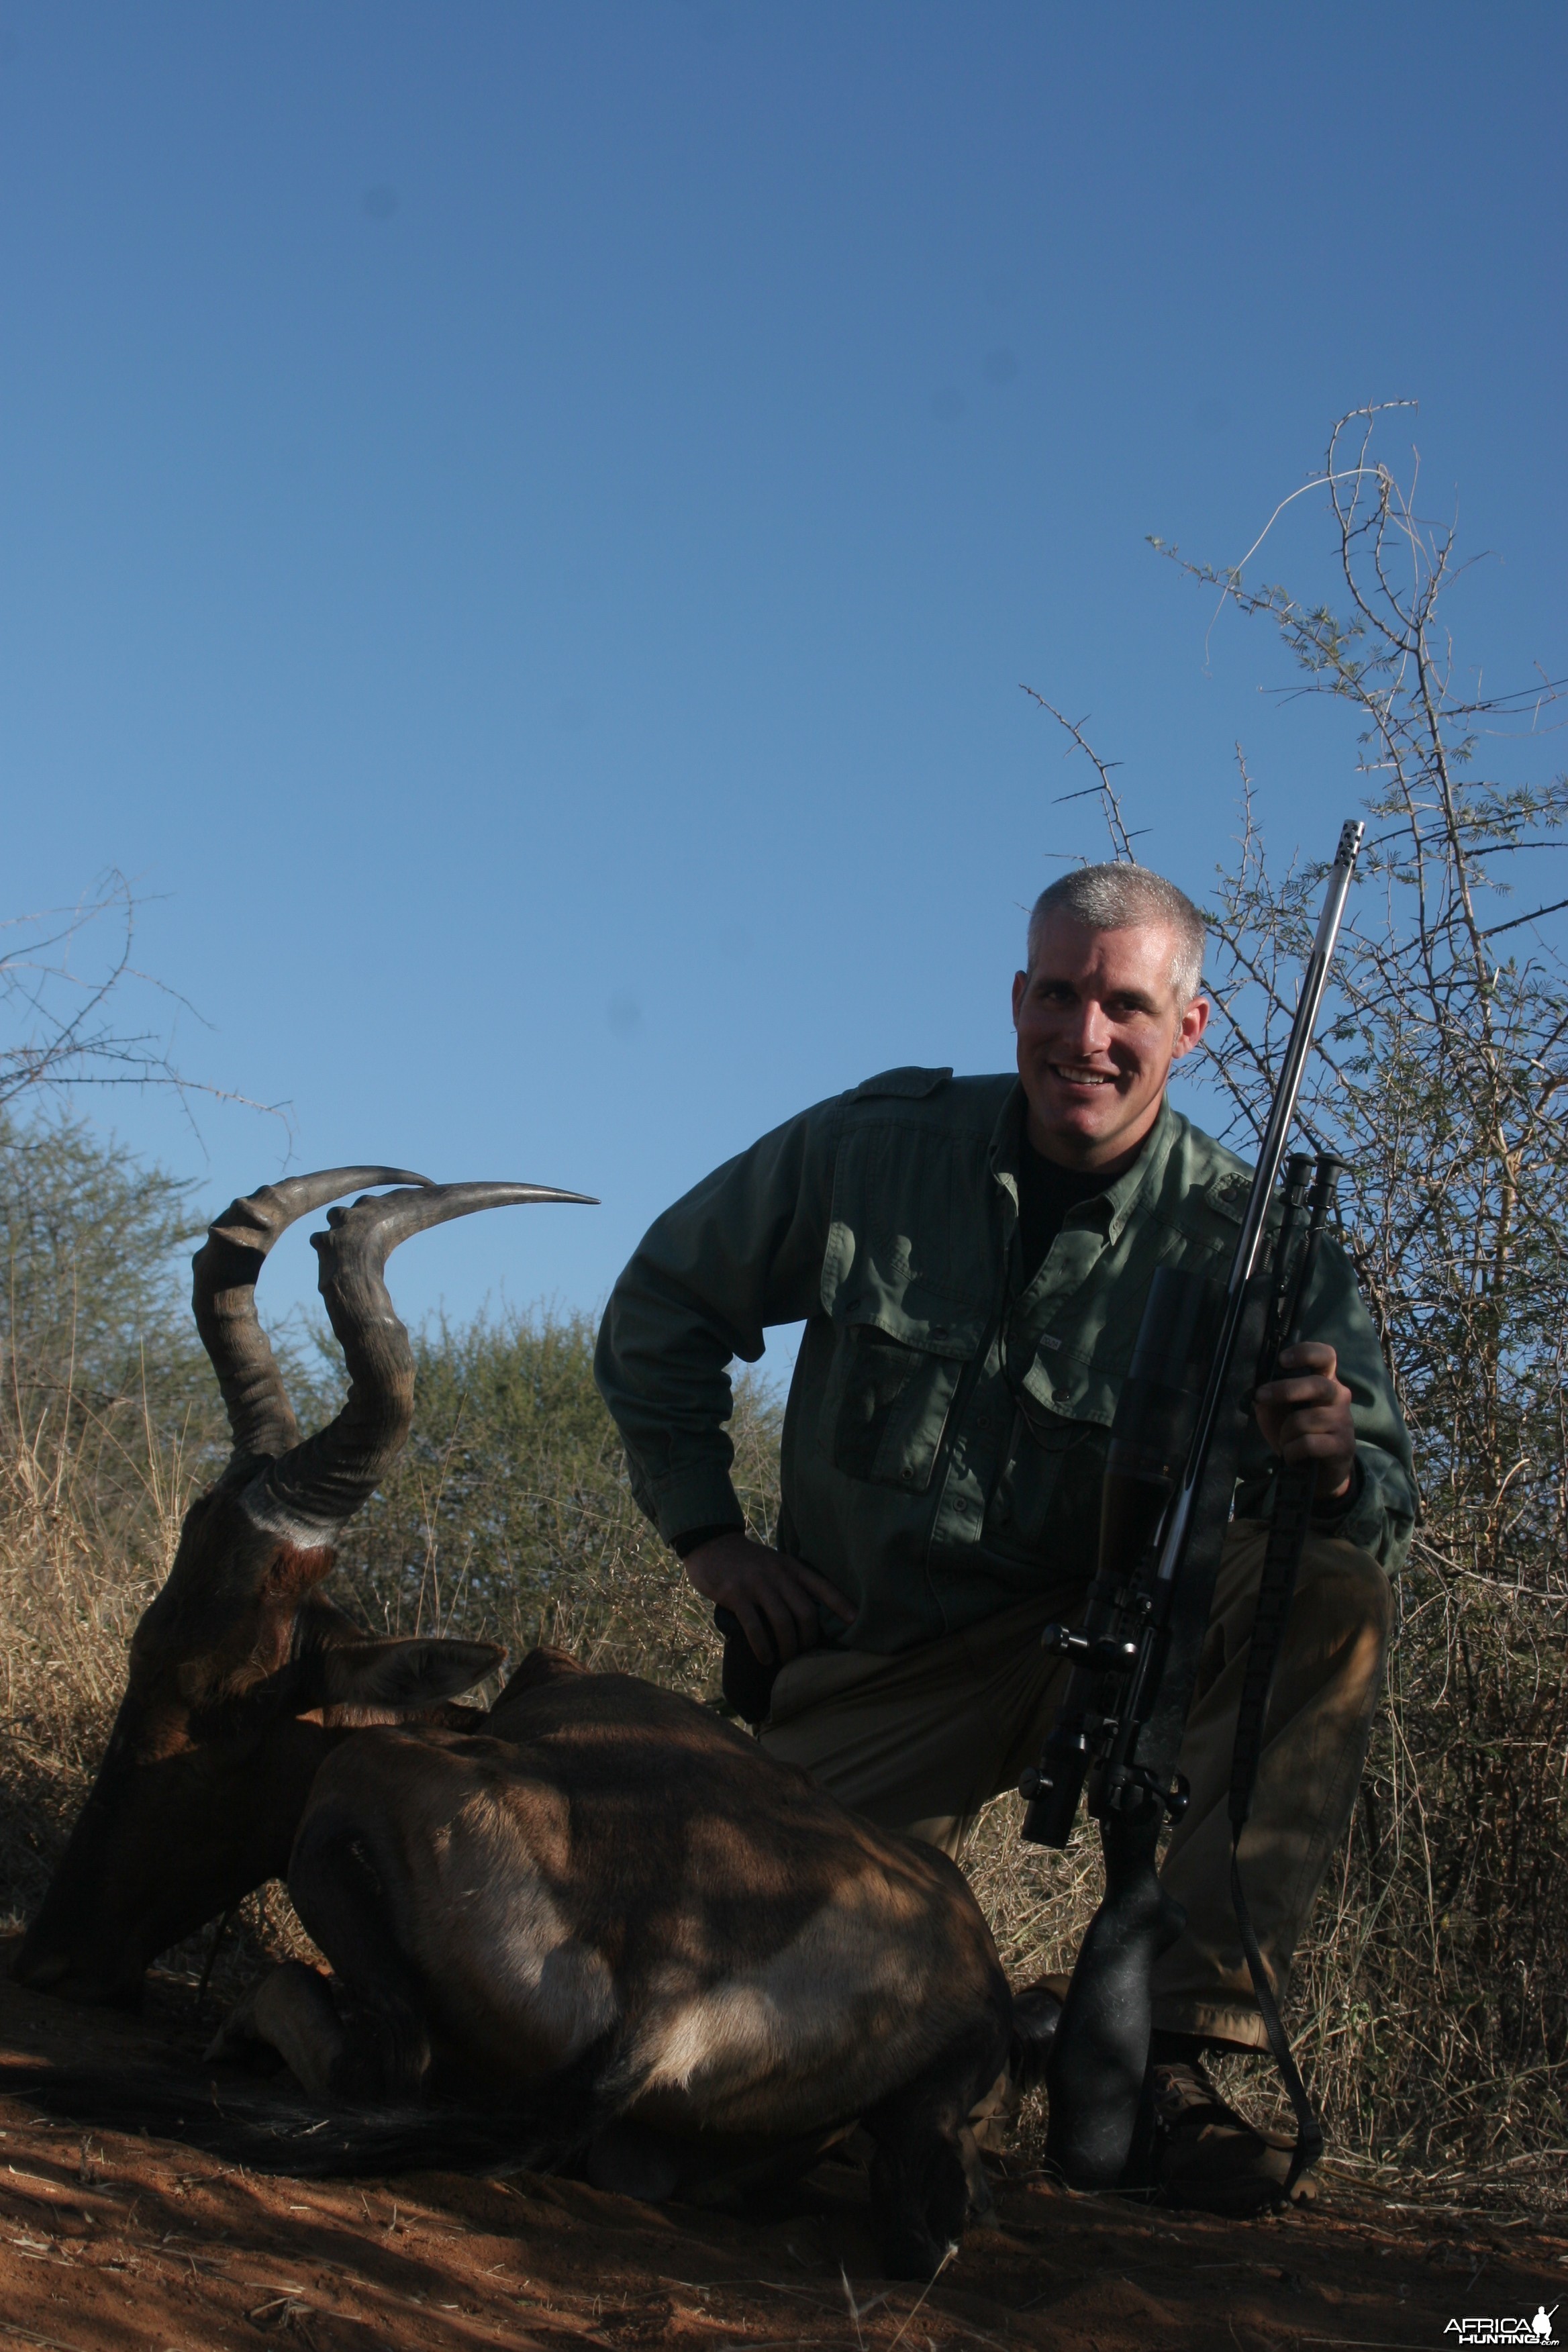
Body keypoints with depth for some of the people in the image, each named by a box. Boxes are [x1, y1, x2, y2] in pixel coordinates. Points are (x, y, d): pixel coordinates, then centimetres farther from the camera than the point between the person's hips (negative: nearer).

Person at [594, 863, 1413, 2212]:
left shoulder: (1244, 1240, -10)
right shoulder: (874, 1148, -7)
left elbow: (1382, 1512, -16)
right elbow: (660, 1311, 7)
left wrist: (1330, 1460, -39)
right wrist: (706, 1533, -1)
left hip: (1109, 1641, 0)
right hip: (875, 1658, 0)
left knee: (1332, 1595, -28)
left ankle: (1171, 2045, -23)